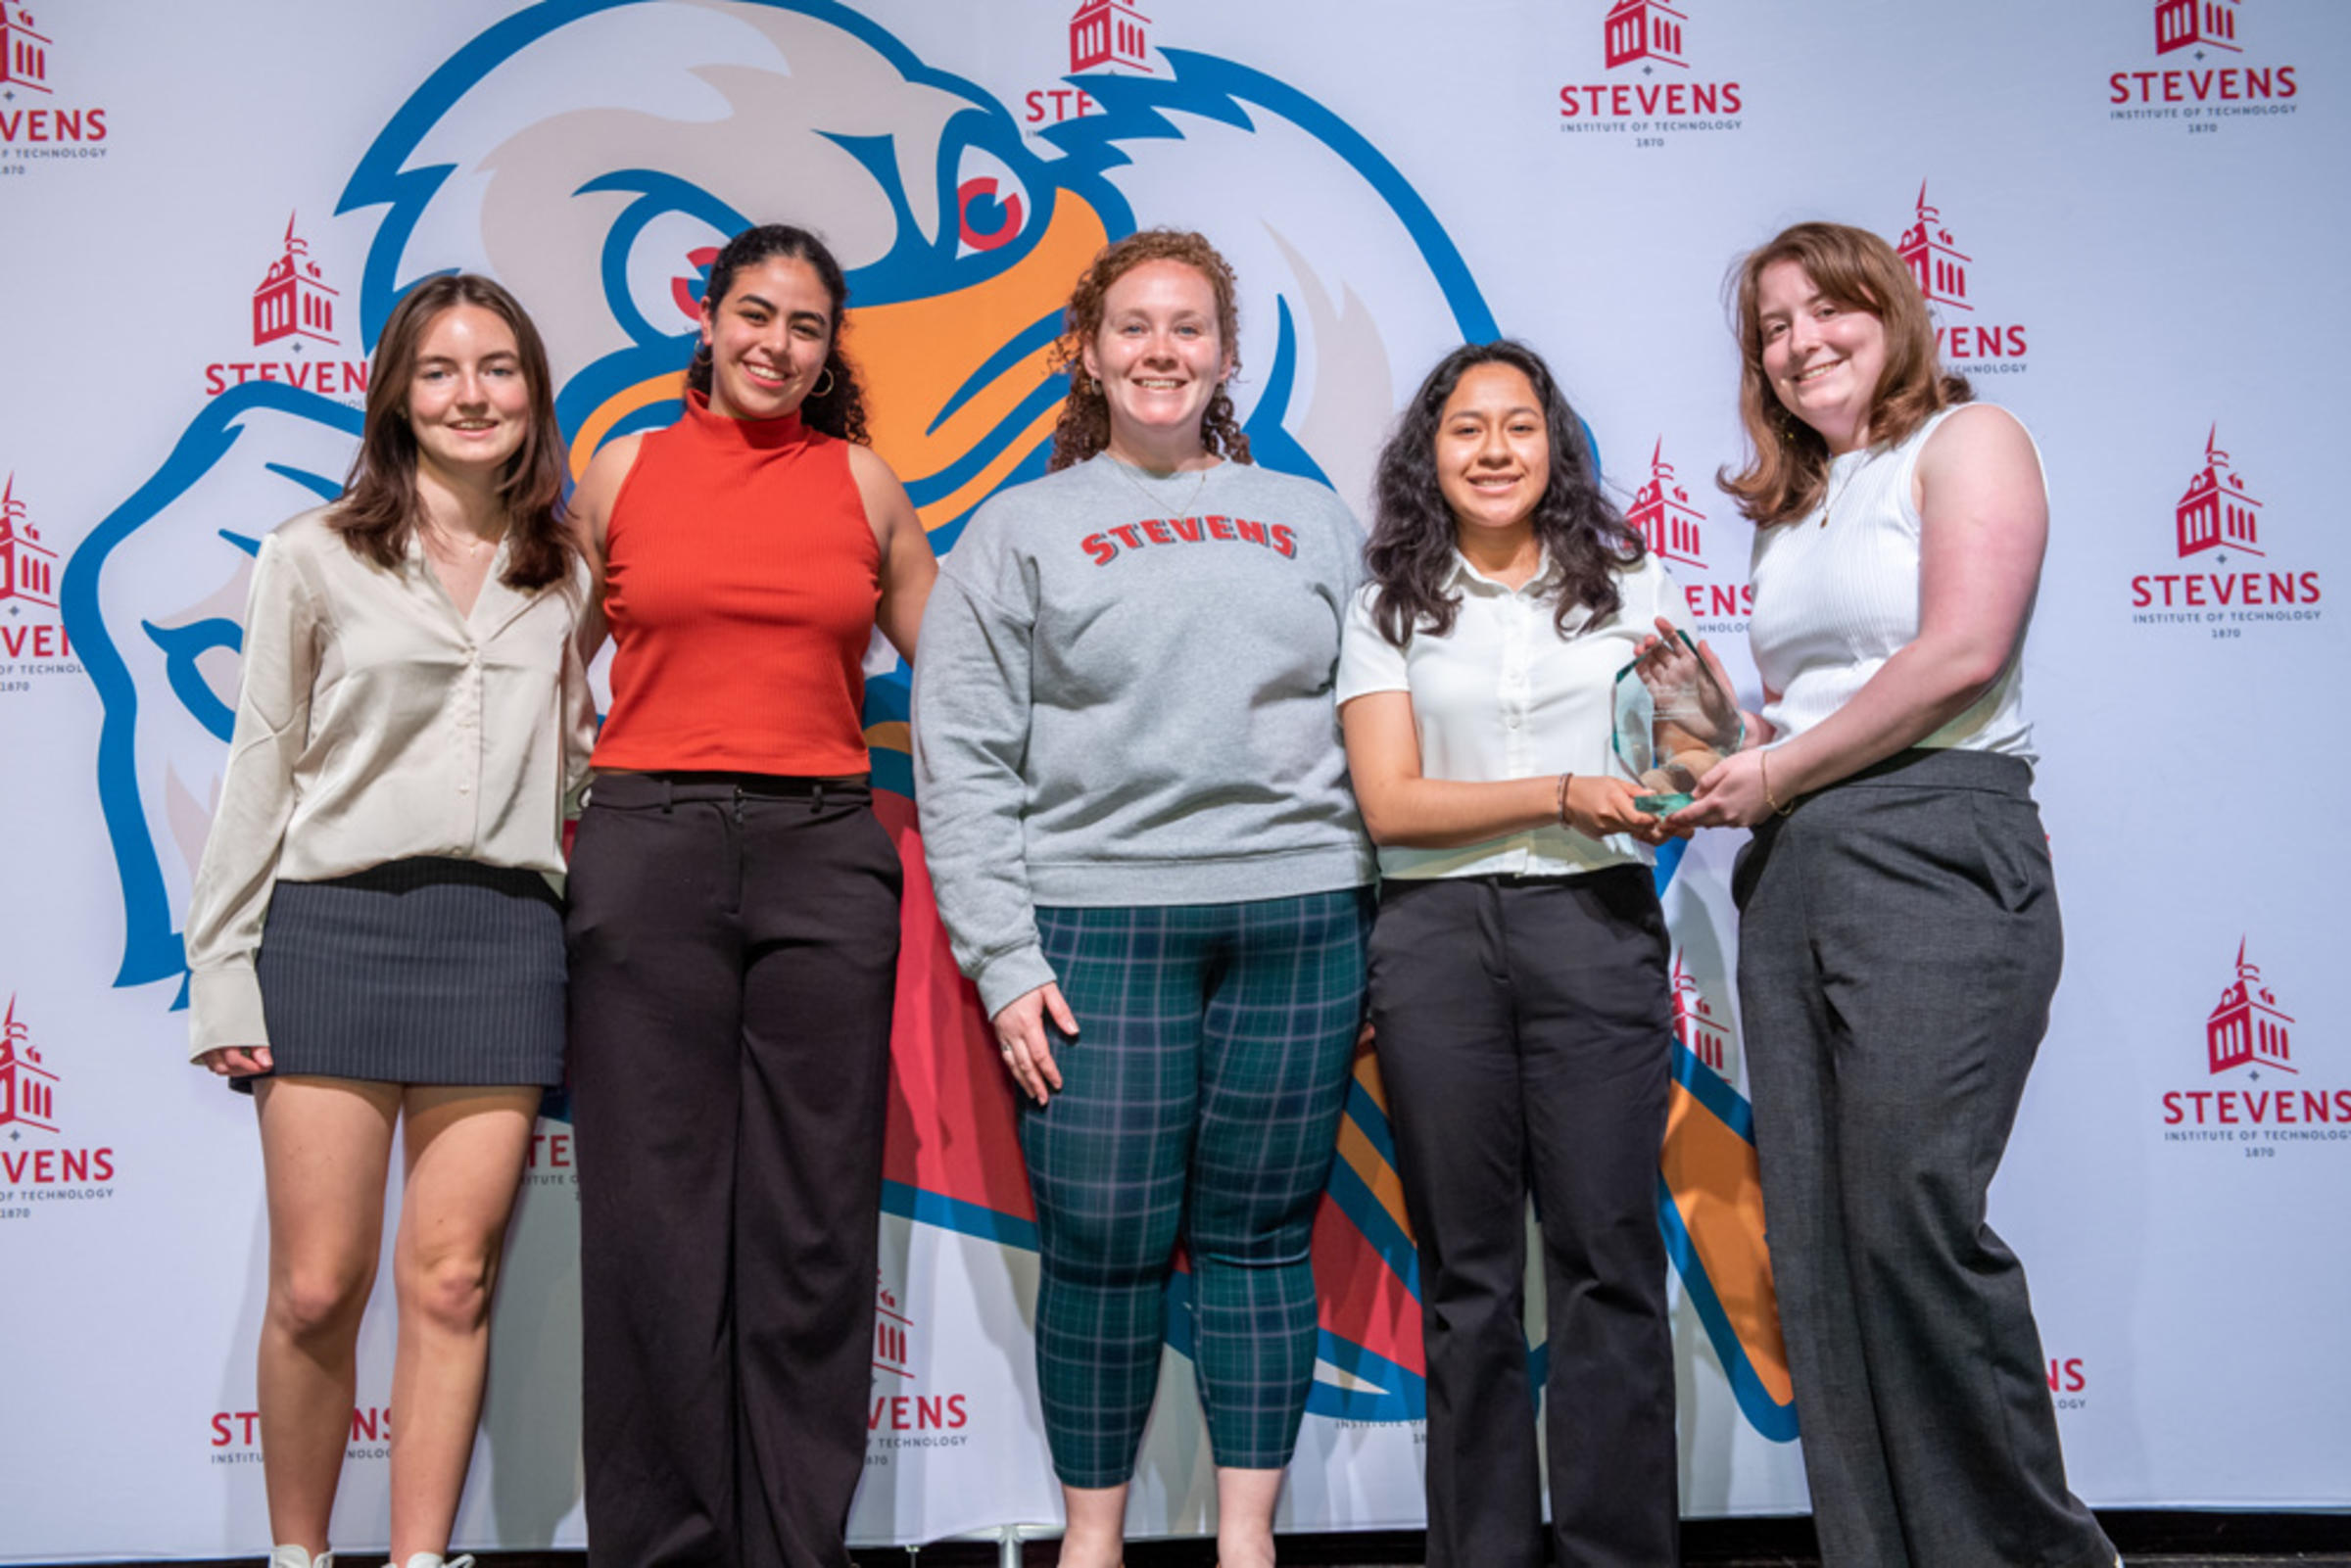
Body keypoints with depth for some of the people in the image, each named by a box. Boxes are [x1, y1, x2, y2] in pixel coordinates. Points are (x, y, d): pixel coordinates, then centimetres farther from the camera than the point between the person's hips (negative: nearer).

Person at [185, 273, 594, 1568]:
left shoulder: (564, 580, 13)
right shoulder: (314, 561, 6)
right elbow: (258, 775, 5)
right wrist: (223, 974, 0)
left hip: (503, 937, 2)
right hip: (336, 927, -1)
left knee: (447, 1282, 2)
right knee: (318, 1289, 1)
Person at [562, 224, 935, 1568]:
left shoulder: (865, 481, 11)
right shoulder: (629, 468, 9)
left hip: (824, 852, 1)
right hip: (648, 846, 0)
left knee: (813, 1221, 4)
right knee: (653, 1212, 3)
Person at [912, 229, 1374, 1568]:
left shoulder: (1313, 520, 15)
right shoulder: (1022, 528, 9)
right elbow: (961, 757, 2)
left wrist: (1383, 940, 5)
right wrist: (1003, 957, -6)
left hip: (1302, 920, 2)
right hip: (1097, 920, -1)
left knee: (1261, 1237, 6)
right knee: (1103, 1243, 0)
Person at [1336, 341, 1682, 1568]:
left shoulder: (1628, 582, 13)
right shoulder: (1389, 606, 8)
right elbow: (1388, 802, -2)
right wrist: (1561, 796, -12)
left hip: (1595, 927, 0)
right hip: (1437, 938, 0)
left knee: (1607, 1258, -2)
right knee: (1466, 1270, 6)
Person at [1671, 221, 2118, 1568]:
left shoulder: (1967, 440, 1)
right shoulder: (1792, 507, 22)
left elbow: (1962, 652, -13)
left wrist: (1775, 773, -8)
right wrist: (1730, 753, 4)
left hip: (1936, 854, -7)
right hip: (1791, 878, 8)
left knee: (1914, 1226, -12)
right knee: (1816, 1247, 5)